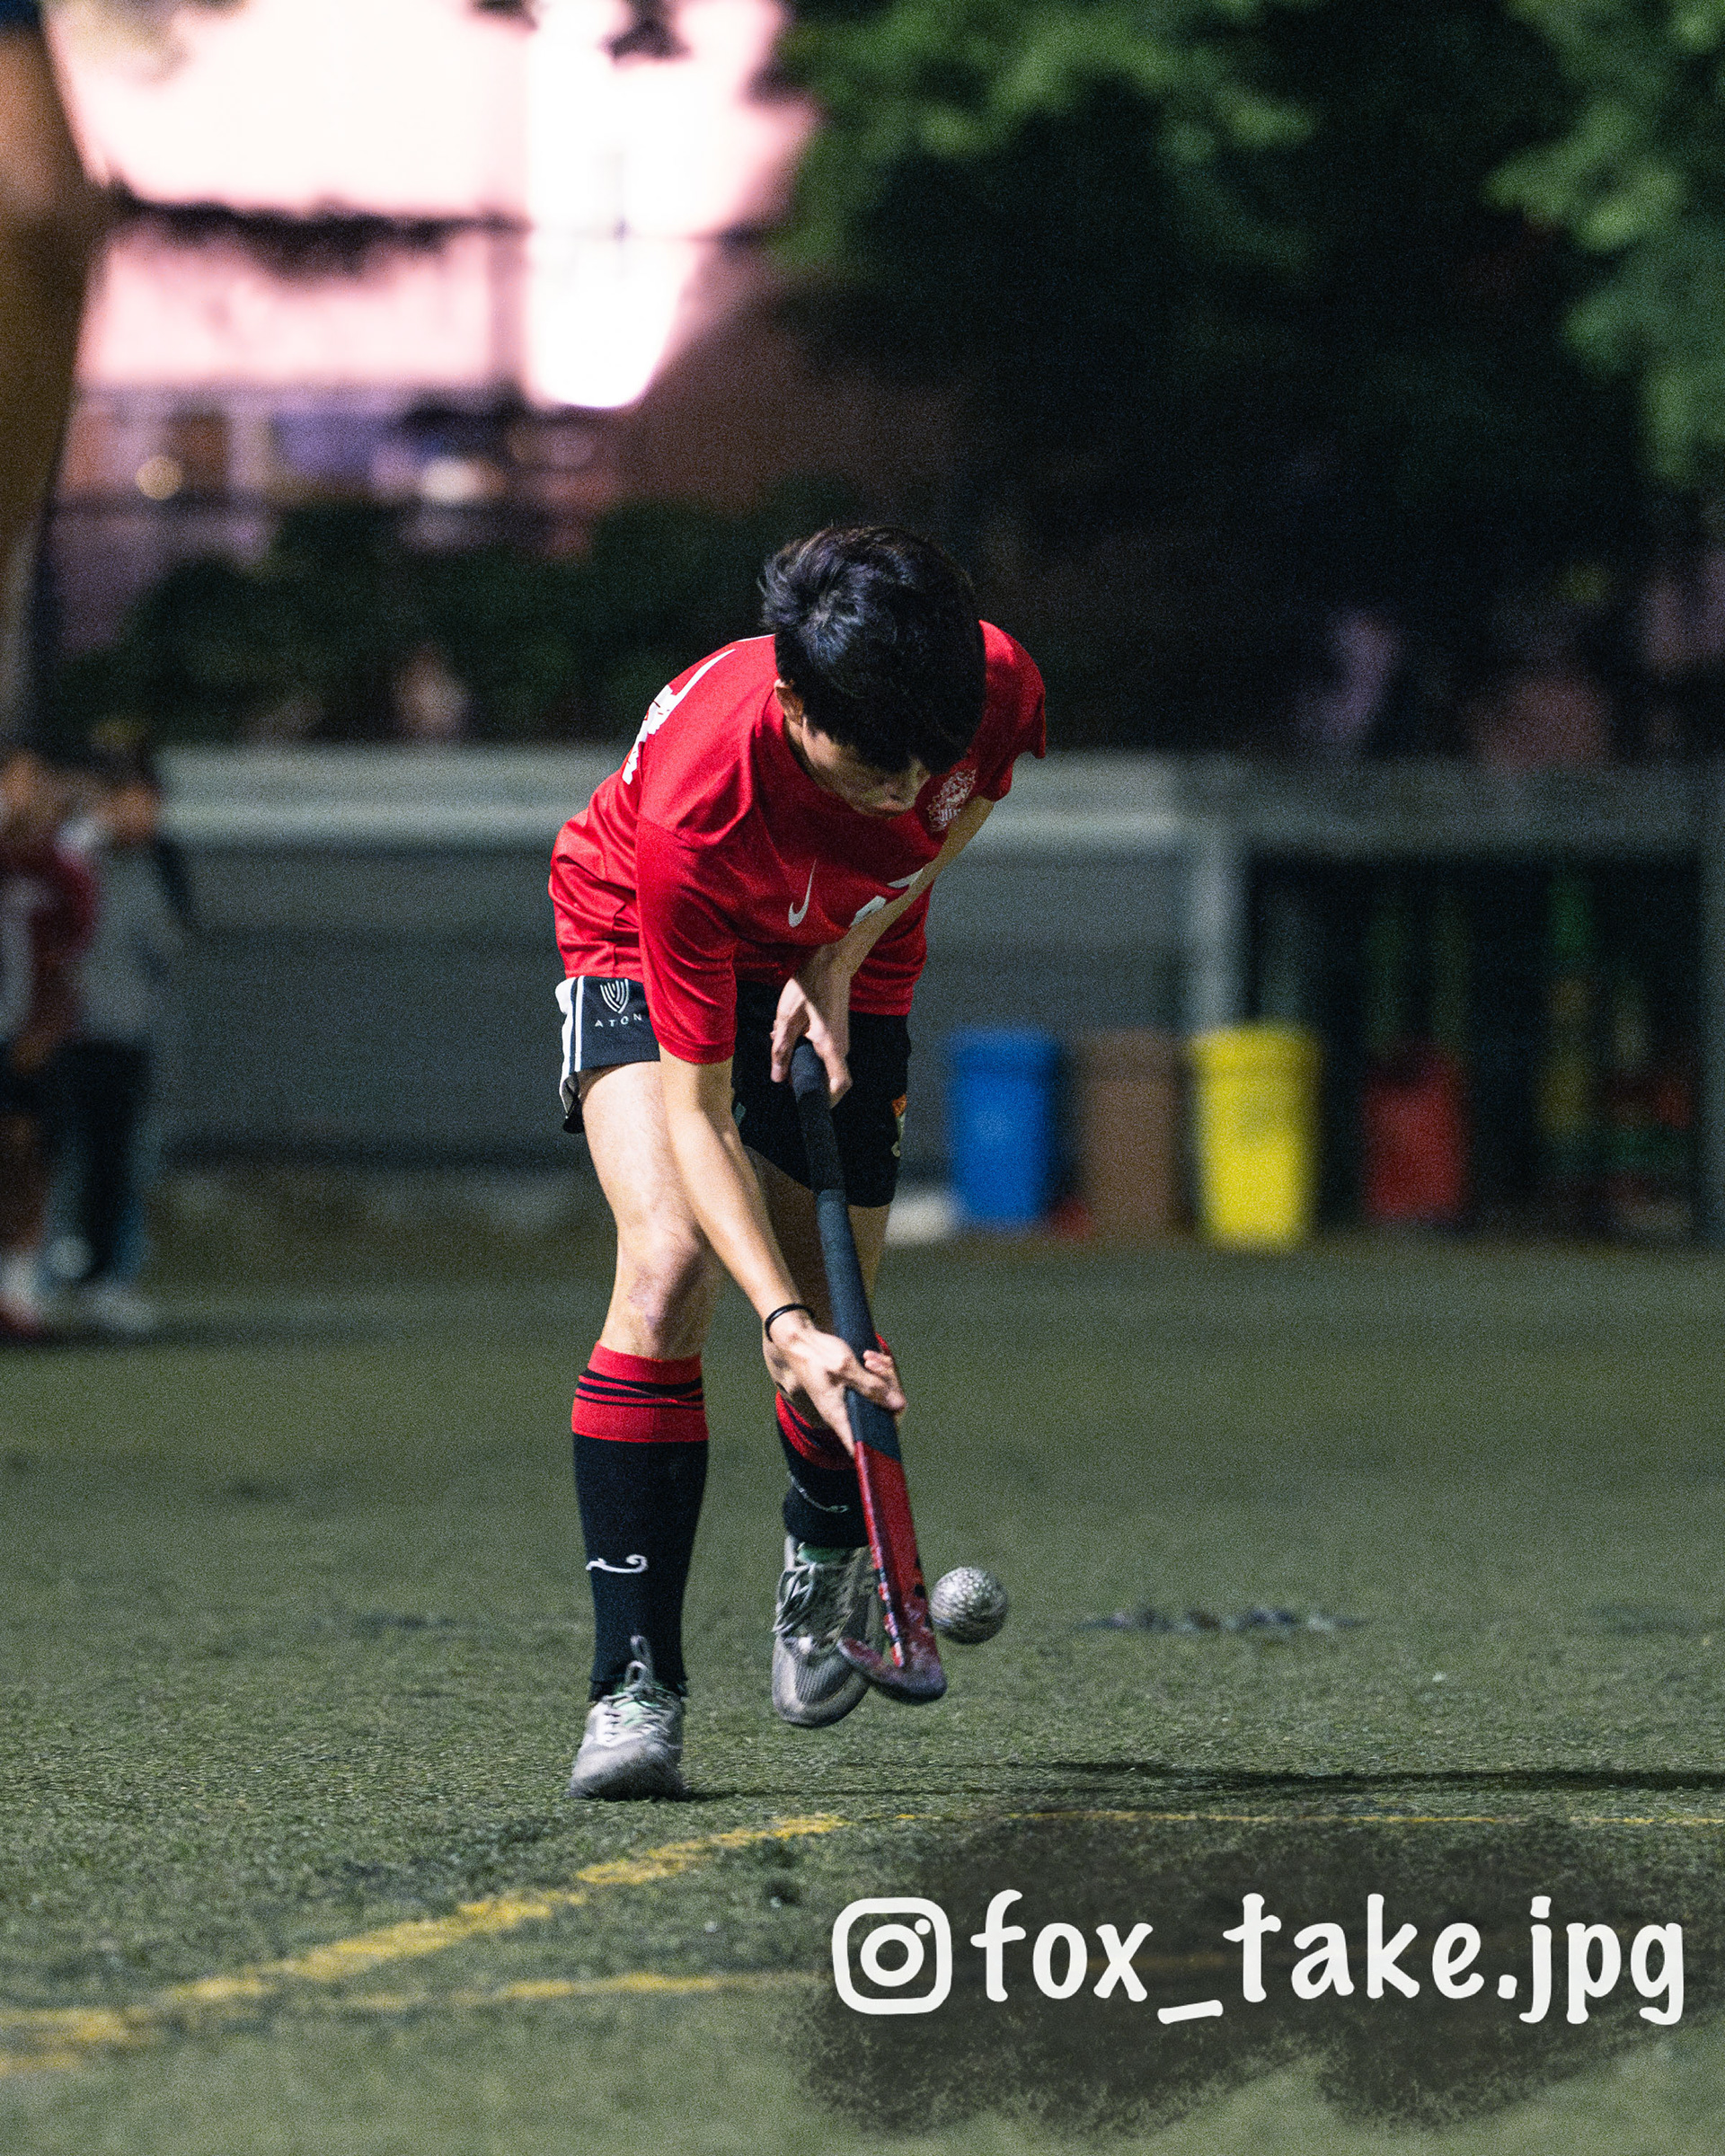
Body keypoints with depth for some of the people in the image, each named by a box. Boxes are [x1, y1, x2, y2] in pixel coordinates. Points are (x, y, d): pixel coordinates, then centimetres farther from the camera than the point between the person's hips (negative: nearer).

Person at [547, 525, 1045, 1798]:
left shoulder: (999, 689, -31)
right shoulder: (696, 803, -40)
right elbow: (695, 1113, -34)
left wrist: (842, 961, -14)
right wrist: (782, 1323, -45)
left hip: (842, 972, 3)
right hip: (647, 954, -3)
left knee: (833, 1335, 0)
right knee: (669, 1265, -25)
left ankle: (831, 1554, 36)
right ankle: (637, 1684, -22)